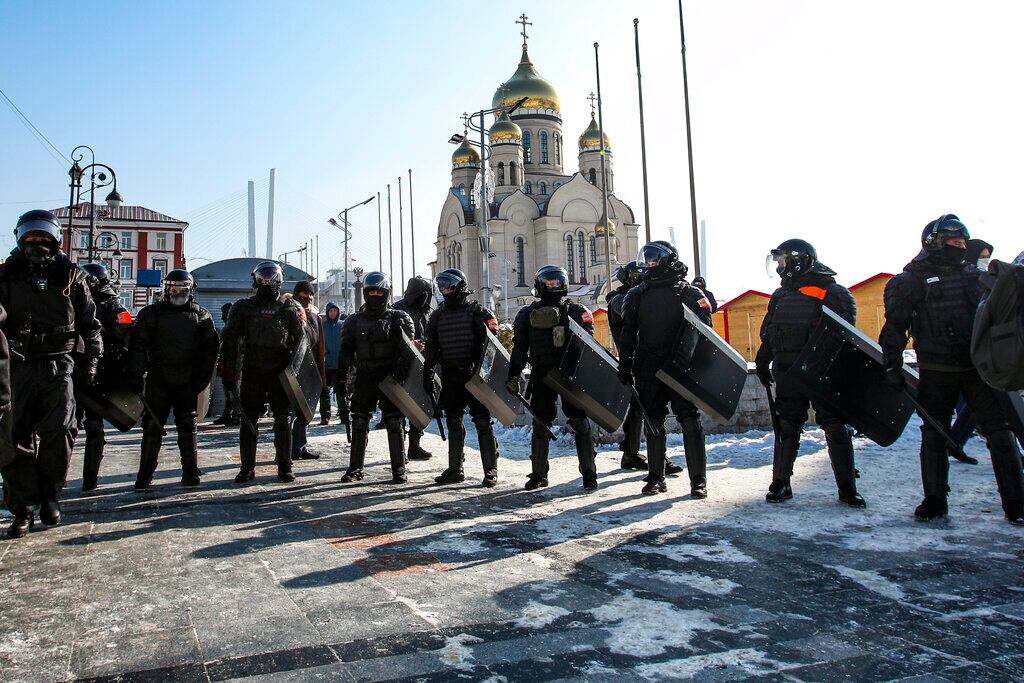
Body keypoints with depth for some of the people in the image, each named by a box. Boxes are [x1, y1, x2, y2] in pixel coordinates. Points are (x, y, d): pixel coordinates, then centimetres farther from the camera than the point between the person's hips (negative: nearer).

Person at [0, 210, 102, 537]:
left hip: (58, 364, -1)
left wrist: (91, 359, 6)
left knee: (58, 430, -14)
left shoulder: (71, 276, 10)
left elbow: (90, 323, 14)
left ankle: (49, 493, 8)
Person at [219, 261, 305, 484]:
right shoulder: (243, 308, 3)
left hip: (280, 374, 0)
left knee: (282, 420, 3)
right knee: (248, 420, 3)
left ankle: (284, 467, 12)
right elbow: (228, 342, 3)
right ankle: (247, 468, 13)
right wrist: (228, 373, -2)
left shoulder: (289, 310, 3)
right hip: (252, 373, 1)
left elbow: (300, 345, 5)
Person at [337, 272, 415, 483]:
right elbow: (346, 352, 12)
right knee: (359, 422, 5)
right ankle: (355, 468, 15)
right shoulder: (354, 321, 10)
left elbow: (408, 349, -3)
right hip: (365, 377, 3)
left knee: (394, 422, -2)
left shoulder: (399, 319, 2)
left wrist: (402, 369, -18)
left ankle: (399, 468, 5)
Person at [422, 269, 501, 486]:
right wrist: (427, 376, 11)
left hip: (474, 376, -5)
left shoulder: (477, 312, -4)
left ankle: (490, 470, 4)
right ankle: (455, 469, 20)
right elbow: (431, 349, 16)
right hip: (449, 377, 5)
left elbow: (490, 344, -7)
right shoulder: (437, 316, 12)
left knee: (482, 422, -3)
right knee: (453, 423, 10)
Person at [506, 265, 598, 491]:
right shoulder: (528, 314, 10)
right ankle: (538, 475, 18)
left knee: (580, 423, -4)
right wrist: (513, 377, 6)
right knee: (540, 425, 6)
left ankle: (589, 473, 6)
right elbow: (519, 348, 12)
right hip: (541, 376, 2)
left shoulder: (577, 311, 5)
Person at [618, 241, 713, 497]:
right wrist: (625, 368, 5)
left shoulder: (690, 293, 2)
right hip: (649, 369, 4)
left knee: (690, 421, -4)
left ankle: (698, 479, 4)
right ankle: (656, 477, 19)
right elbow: (628, 334, 11)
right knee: (653, 423, 9)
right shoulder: (636, 295, 11)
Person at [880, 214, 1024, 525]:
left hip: (979, 368, 3)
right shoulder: (910, 281, 1)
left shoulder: (976, 276, 14)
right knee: (934, 435, 5)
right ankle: (935, 501, 16)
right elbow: (895, 325, -2)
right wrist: (892, 363, -7)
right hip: (936, 372, -3)